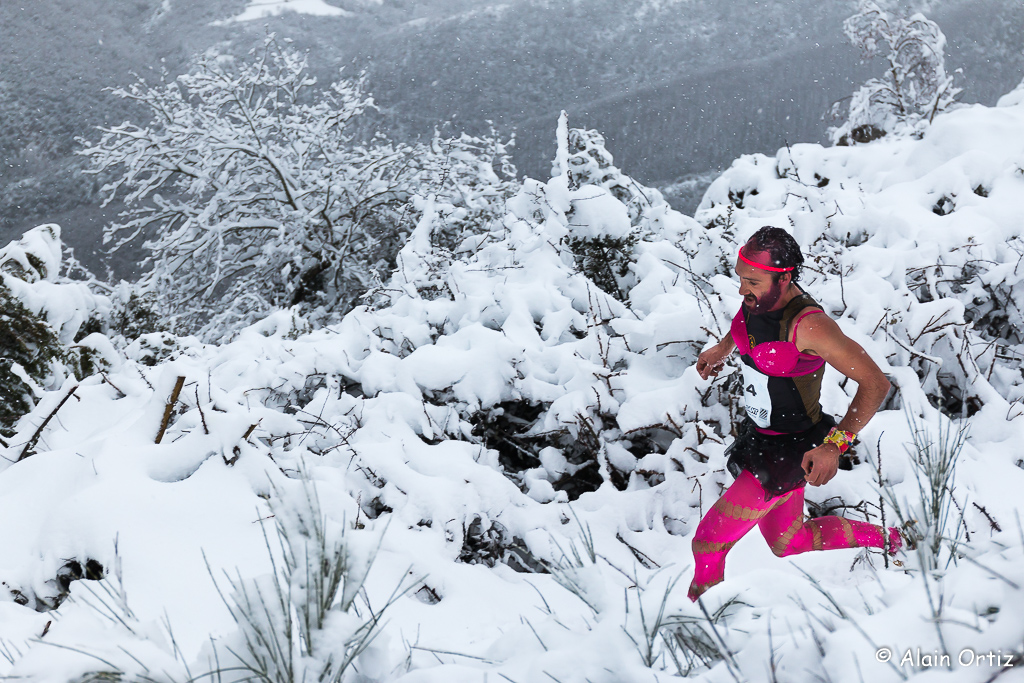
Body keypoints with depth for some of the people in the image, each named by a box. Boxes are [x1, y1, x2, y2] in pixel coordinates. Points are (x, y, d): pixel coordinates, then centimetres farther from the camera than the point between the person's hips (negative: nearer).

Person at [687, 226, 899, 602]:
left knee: (708, 543, -8)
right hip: (760, 435, 8)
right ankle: (879, 538, 41)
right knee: (788, 544, 24)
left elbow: (876, 383, -28)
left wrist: (835, 444, -34)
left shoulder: (809, 325, -32)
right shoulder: (758, 295, -9)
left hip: (790, 451, -8)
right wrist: (723, 347, 17)